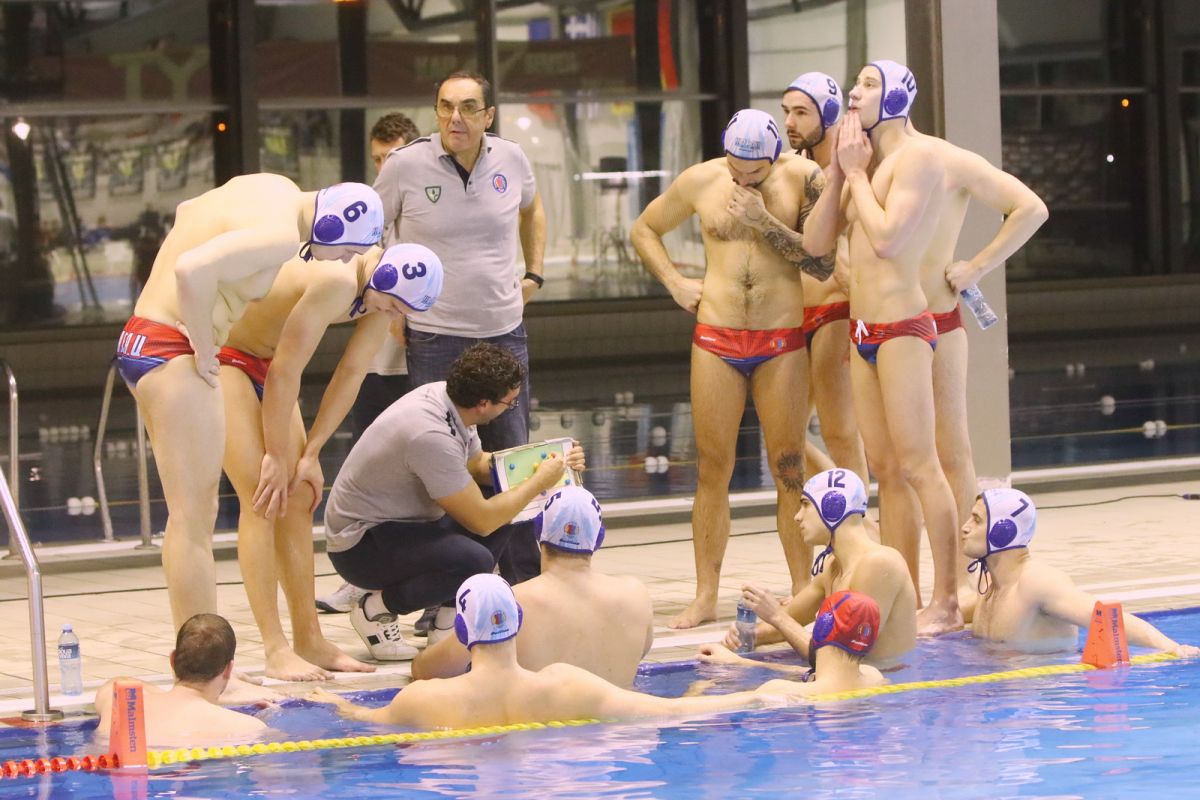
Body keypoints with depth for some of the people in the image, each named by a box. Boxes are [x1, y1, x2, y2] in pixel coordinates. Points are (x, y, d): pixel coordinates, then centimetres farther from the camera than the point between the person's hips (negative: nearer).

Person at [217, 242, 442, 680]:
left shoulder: (385, 289, -7)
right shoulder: (336, 282, -34)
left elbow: (350, 375, 0)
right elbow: (285, 373, -28)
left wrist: (310, 454, -2)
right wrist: (278, 456, -18)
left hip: (262, 359, 9)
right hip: (220, 354, -9)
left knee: (299, 498, 4)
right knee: (262, 498, -15)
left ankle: (309, 640, 9)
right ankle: (275, 650, -14)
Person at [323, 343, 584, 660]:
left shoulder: (445, 396, -3)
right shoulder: (431, 435, -31)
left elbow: (479, 464, 16)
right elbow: (481, 520, -25)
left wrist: (553, 463, 5)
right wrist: (540, 480, -13)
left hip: (400, 524, 10)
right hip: (358, 547, -10)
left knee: (503, 514, 1)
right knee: (474, 560, -30)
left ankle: (448, 621, 5)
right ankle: (377, 610, -6)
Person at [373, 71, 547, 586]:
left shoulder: (510, 160, 2)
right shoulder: (406, 166, -8)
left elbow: (532, 209, 25)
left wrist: (534, 273, 16)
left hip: (504, 331, 3)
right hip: (433, 337, -3)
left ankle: (525, 585, 18)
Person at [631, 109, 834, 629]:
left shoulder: (803, 179, -4)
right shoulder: (700, 182, 3)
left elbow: (823, 264, -10)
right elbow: (643, 230, 18)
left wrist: (765, 222, -17)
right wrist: (675, 283, 6)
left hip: (782, 342, -1)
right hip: (715, 340, 2)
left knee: (790, 469, 0)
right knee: (712, 468, 2)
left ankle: (803, 592, 6)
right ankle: (705, 596, 7)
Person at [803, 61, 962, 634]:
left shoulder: (916, 157, -9)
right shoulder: (863, 160, 16)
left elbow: (887, 236, -21)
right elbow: (817, 241, 12)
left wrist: (857, 172, -10)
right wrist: (838, 172, 3)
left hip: (902, 328, -9)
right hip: (863, 330, 9)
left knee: (918, 466, -9)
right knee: (886, 472, 8)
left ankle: (946, 602, -8)